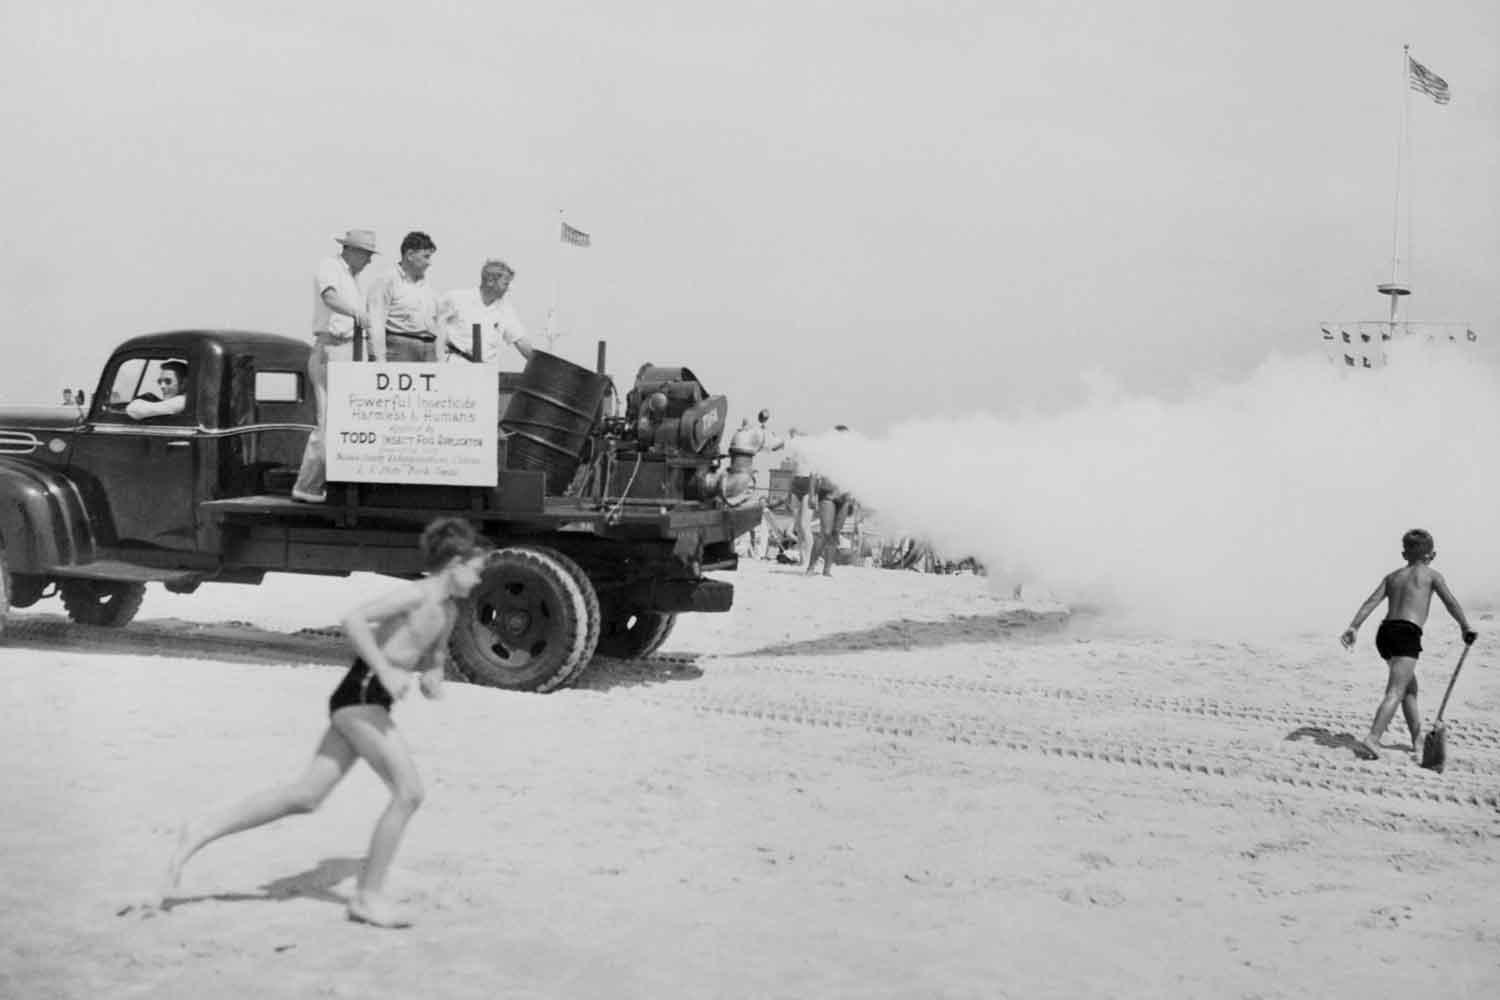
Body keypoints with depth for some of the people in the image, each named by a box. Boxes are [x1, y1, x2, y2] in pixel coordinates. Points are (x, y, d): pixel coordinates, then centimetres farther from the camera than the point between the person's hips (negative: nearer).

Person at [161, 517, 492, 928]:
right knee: (409, 792, -10)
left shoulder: (448, 610, 13)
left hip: (371, 702, 9)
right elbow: (353, 620, -25)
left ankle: (201, 832, 14)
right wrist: (386, 670, -28)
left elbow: (434, 652, 31)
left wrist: (433, 673, 9)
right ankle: (368, 896, -1)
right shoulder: (415, 594, -15)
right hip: (360, 694, -9)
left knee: (305, 795, 8)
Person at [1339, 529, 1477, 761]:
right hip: (1407, 634, -6)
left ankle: (1418, 740, 31)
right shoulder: (1431, 575, 9)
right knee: (1395, 692, -14)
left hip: (1385, 631, 6)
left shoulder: (1392, 576, 20)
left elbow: (1372, 601, 8)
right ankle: (1371, 741, -29)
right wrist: (1466, 628, 18)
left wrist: (1353, 627, 0)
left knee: (1410, 687, 24)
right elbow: (1451, 603, 4)